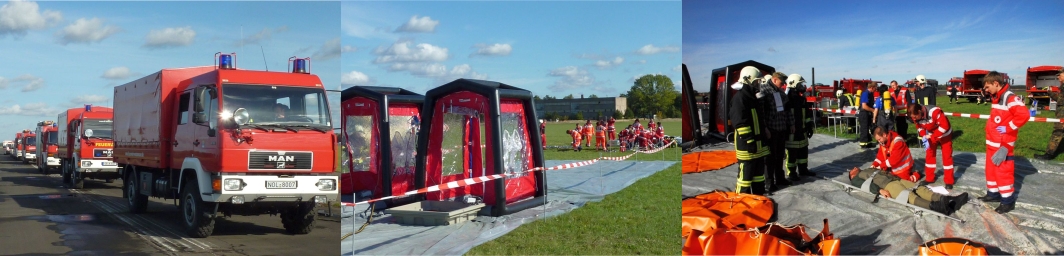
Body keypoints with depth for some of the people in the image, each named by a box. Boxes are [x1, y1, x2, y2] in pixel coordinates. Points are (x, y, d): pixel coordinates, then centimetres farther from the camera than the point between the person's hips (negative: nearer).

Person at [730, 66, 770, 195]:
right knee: (746, 173, -6)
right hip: (747, 145, -10)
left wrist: (765, 130, 22)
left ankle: (759, 195, 26)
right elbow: (740, 123, -22)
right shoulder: (740, 97, -16)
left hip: (758, 142, 10)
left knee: (759, 170, 17)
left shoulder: (752, 96, 17)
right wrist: (749, 141, -23)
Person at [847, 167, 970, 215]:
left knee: (919, 188, -17)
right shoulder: (857, 179, 17)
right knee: (909, 195, -33)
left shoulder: (871, 170, 40)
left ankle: (944, 199, -38)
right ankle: (934, 206, -58)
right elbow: (868, 184, -1)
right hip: (885, 185, -8)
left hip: (896, 179, 8)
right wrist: (880, 190, -19)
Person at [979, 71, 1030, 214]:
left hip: (1003, 144, -10)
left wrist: (1008, 128, -22)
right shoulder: (995, 98, 12)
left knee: (1003, 171, -5)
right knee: (991, 168, 18)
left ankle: (1008, 201, 2)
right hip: (992, 143, 10)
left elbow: (1024, 115, -29)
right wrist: (990, 135, 13)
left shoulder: (1010, 98, -19)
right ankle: (993, 193, 30)